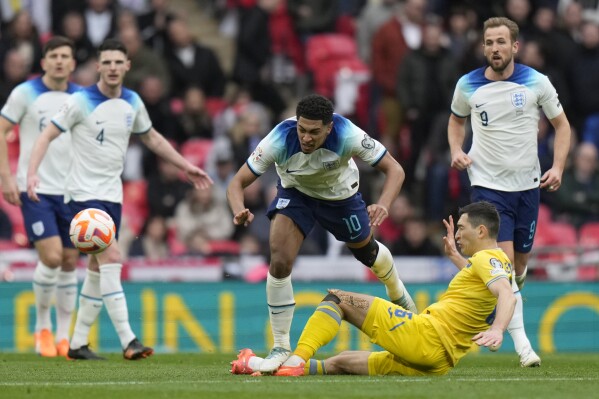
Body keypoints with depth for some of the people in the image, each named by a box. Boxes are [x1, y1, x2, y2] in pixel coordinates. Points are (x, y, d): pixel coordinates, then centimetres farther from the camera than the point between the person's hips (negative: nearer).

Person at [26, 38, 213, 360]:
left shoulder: (132, 103, 5)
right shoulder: (81, 101, -11)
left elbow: (151, 138, 22)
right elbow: (48, 135, -9)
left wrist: (185, 166, 22)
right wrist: (32, 173, -24)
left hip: (112, 195, 6)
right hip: (84, 192, -6)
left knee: (98, 270, 8)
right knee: (111, 258, -19)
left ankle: (78, 343, 17)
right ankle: (127, 341, -23)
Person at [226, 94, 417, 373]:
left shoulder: (347, 136, -37)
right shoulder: (279, 140, -36)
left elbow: (394, 170, -29)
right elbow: (237, 184, -31)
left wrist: (383, 205, -48)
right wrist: (239, 211, -53)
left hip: (340, 194, 1)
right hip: (296, 193, -1)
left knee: (366, 250, 20)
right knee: (279, 262, -20)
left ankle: (397, 292, 58)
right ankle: (281, 347, -5)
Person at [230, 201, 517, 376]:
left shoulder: (485, 258, -7)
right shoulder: (500, 263, 20)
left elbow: (506, 294, -27)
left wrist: (497, 330, -43)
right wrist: (455, 256, 41)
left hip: (425, 335, -9)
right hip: (438, 362, 9)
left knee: (338, 299, -4)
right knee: (343, 363, 20)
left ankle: (296, 360, -15)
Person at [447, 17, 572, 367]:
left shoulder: (536, 82, -4)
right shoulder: (468, 86, -3)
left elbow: (562, 125, 5)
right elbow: (457, 119, 18)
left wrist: (558, 167, -7)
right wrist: (456, 150, -2)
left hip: (528, 184, 2)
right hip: (488, 184, -2)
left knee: (521, 262, 9)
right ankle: (522, 344, -15)